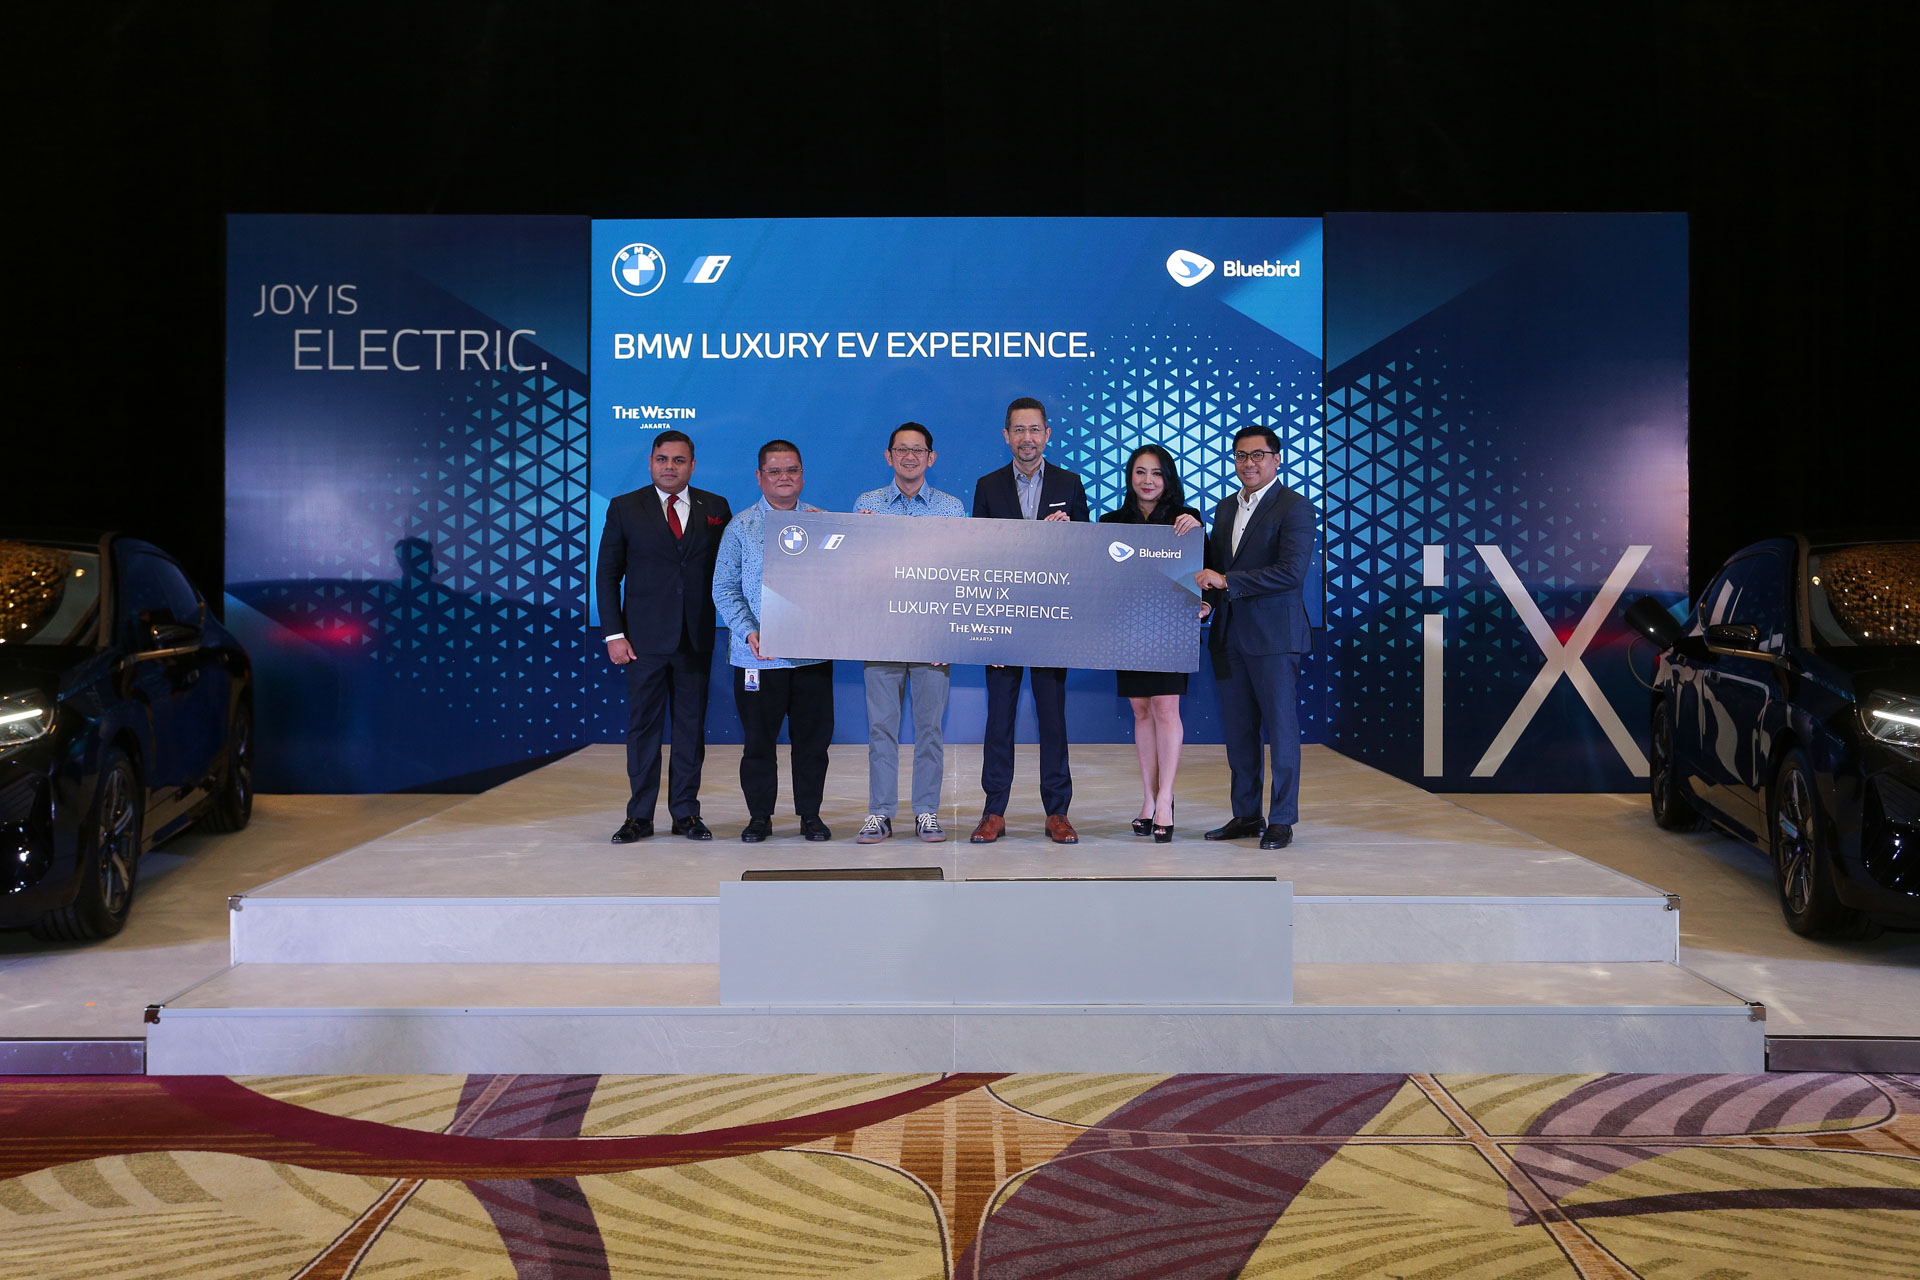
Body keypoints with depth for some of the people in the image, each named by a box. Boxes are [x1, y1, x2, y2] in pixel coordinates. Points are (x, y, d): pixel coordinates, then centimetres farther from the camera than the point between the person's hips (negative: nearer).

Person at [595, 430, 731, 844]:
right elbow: (607, 574, 3)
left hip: (696, 638, 1)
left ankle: (686, 813, 15)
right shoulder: (625, 508, 4)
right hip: (644, 637, -1)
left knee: (692, 726, 6)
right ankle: (639, 817, 11)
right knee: (643, 725, 3)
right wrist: (614, 634, -5)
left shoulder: (715, 508, 7)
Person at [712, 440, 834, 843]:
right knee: (759, 737, 4)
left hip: (813, 654, 1)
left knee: (813, 736, 5)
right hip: (758, 655, -1)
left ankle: (810, 814, 18)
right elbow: (725, 589, 0)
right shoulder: (741, 527, 4)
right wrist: (749, 632, -12)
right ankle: (759, 815, 17)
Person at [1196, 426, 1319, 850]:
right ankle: (1246, 815, 19)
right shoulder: (1225, 508, 16)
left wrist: (1226, 581, -20)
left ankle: (1281, 820, 8)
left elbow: (1292, 572, -19)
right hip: (1229, 635, 7)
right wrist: (1208, 599, 4)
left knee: (1280, 727, 0)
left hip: (1273, 635, -7)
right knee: (1237, 730, 10)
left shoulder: (1295, 508, -7)